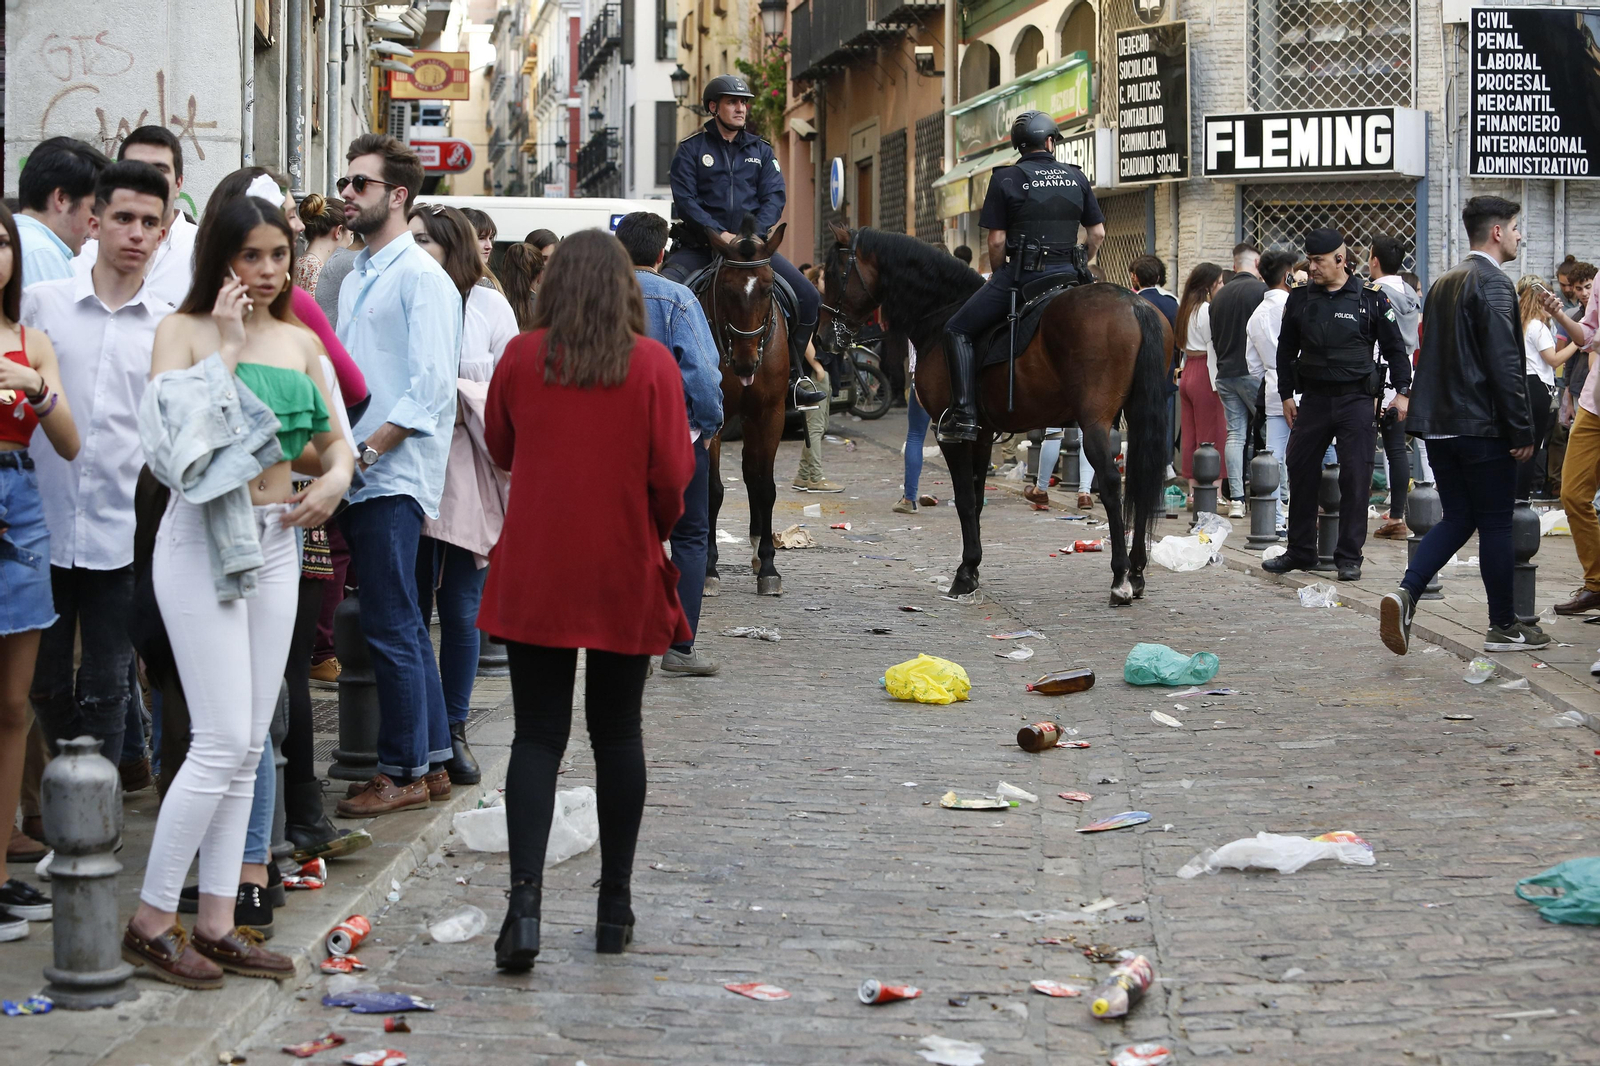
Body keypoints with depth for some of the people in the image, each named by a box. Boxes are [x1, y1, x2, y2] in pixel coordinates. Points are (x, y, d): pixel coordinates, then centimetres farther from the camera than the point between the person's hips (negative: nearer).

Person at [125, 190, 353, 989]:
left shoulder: (301, 342, 12)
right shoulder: (185, 330, -5)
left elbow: (337, 440, 15)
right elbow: (179, 437, -19)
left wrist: (334, 480, -6)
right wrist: (226, 345, -16)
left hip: (275, 543, 6)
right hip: (204, 540, -6)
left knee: (247, 748, 7)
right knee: (221, 742, -10)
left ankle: (217, 924, 13)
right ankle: (150, 923, 0)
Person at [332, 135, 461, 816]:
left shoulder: (421, 276, -8)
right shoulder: (356, 279, 19)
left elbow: (430, 387, -16)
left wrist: (366, 451, -19)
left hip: (394, 475, -9)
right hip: (360, 478, 9)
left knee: (390, 629, -6)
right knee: (402, 626, 12)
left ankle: (404, 772, 2)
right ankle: (432, 760, 19)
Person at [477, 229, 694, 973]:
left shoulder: (521, 358, -3)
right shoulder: (652, 364, -7)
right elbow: (672, 474, -8)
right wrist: (655, 531, 10)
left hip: (534, 576, 0)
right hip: (623, 577, 0)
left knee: (538, 736, 3)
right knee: (617, 735, 13)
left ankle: (526, 897, -14)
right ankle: (615, 905, 18)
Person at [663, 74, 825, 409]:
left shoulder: (760, 150, 13)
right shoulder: (691, 148, 3)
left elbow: (774, 197, 3)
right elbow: (685, 199, -7)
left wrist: (753, 233, -16)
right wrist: (719, 234, -20)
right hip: (701, 245, -2)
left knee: (809, 298, -11)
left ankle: (792, 376, 4)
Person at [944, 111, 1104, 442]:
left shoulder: (1006, 179, -2)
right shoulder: (1076, 178, 10)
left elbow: (997, 240, -5)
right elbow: (1098, 233, 11)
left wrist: (998, 277, 11)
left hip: (1022, 274, -4)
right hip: (1069, 275, 4)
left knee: (958, 330, 5)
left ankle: (964, 416, -8)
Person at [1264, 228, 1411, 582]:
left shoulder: (1371, 298, -1)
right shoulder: (1300, 299, 7)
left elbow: (1395, 347, 5)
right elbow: (1286, 350, 15)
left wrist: (1402, 391, -1)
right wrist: (1286, 395, 11)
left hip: (1357, 398, -3)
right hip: (1313, 398, 3)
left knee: (1356, 479, -3)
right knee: (1301, 473, 5)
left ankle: (1349, 556, 6)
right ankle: (1300, 551, 17)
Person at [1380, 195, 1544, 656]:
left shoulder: (1443, 284, 14)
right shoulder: (1493, 283, -13)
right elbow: (1504, 363, -18)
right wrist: (1523, 431, -15)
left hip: (1439, 423, 8)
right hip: (1482, 425, -8)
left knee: (1458, 518, 12)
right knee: (1495, 523, 2)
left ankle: (1406, 593, -7)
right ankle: (1504, 626, 10)